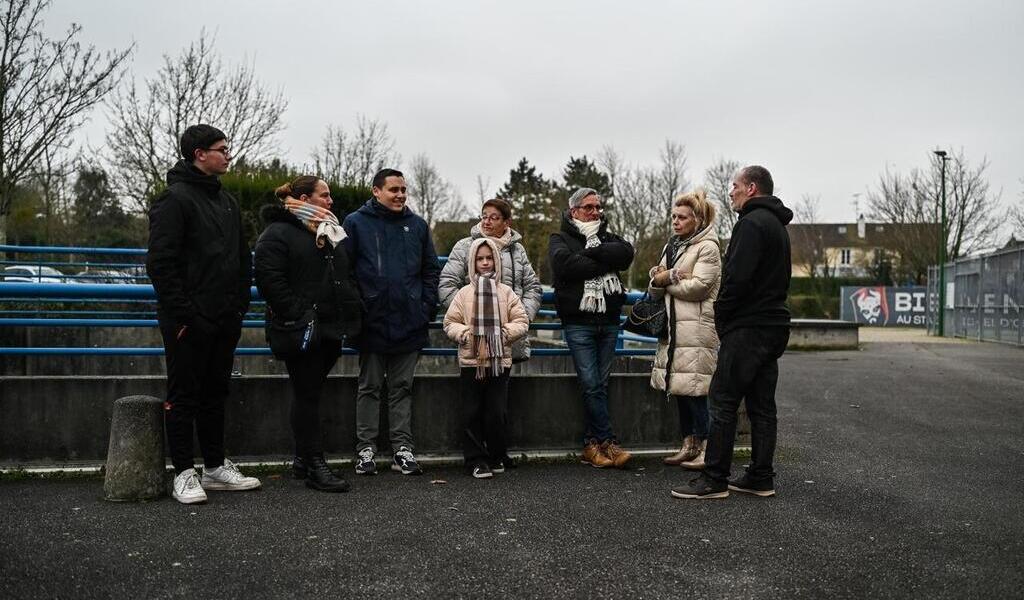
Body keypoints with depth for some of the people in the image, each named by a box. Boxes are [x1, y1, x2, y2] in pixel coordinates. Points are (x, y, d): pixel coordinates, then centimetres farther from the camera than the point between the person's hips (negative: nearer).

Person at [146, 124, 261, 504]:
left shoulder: (227, 202, 16)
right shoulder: (175, 199, -9)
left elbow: (243, 259, 20)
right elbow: (160, 262, -16)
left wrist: (240, 305, 11)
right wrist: (182, 313, -18)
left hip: (225, 320, 8)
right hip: (189, 322, -8)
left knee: (215, 393, 15)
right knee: (184, 396, 2)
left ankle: (216, 466, 24)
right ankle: (184, 474, 11)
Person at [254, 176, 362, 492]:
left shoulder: (332, 232, 19)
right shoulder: (278, 233, -6)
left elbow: (348, 275, 26)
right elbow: (270, 279, -17)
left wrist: (353, 309, 11)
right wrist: (296, 315, -21)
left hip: (331, 329, 7)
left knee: (310, 393, 14)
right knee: (307, 395, -3)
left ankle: (303, 458, 23)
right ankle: (315, 466, 1)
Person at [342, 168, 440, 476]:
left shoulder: (417, 225, 9)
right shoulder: (356, 223, 0)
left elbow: (431, 270, 12)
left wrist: (427, 308, 2)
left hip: (409, 324, 3)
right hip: (373, 323, -2)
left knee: (402, 387, 9)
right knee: (369, 387, 8)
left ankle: (403, 448, 15)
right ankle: (366, 448, 15)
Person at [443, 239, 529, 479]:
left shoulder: (505, 292, 6)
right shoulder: (464, 292, 5)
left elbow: (522, 322, 4)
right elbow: (450, 323, 6)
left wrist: (504, 333, -11)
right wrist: (465, 333, -12)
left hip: (499, 361, 0)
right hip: (470, 360, 0)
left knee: (497, 412, 3)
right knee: (472, 413, 2)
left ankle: (497, 457, 20)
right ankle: (476, 460, 11)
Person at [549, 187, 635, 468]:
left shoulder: (607, 237, 19)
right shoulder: (560, 239, 8)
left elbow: (626, 253, -4)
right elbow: (564, 264, -15)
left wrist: (591, 253, -10)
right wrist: (603, 263, -8)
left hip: (608, 321, 4)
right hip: (578, 322, -4)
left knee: (599, 385, 5)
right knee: (592, 385, -8)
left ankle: (592, 445, 11)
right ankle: (609, 442, -1)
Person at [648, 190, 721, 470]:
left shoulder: (707, 247, -5)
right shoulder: (672, 246, 19)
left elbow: (697, 287, -16)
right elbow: (655, 290, 16)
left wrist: (665, 279, -5)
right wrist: (660, 278, -7)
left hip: (696, 327, -8)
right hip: (673, 326, 8)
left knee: (693, 389, -8)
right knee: (678, 388, 10)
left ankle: (705, 448, 0)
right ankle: (689, 446, 19)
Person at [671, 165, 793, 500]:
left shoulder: (752, 223, -12)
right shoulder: (777, 225, 21)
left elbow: (737, 277, -22)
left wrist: (721, 317, -8)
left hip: (747, 328, -10)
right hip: (773, 325, 10)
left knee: (723, 402, -6)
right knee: (762, 406, 11)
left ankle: (714, 479, -3)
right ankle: (761, 478, 16)